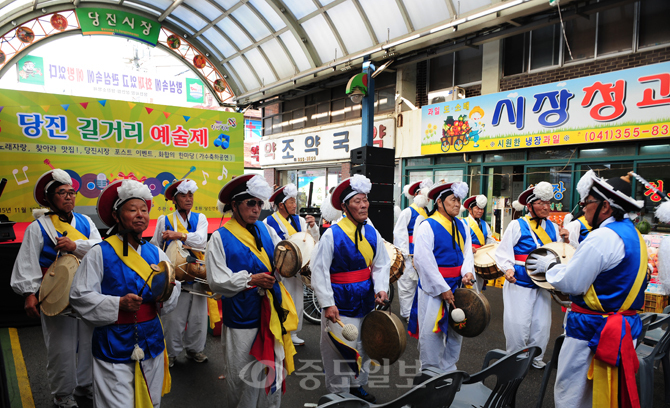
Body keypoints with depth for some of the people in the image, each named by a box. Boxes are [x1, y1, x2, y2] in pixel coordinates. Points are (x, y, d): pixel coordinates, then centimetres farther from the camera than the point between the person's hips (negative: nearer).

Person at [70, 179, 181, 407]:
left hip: (151, 342, 5)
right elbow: (79, 295, -10)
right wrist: (118, 303, -21)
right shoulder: (100, 253, -9)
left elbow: (175, 289, 7)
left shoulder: (155, 252, 4)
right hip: (114, 344, -4)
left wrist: (167, 291, -15)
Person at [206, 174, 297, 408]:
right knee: (240, 377, 10)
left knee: (273, 370, 14)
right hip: (241, 319, -4)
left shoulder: (266, 230, 7)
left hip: (271, 314, 4)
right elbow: (217, 281, -12)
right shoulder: (220, 238, -6)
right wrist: (251, 280, -18)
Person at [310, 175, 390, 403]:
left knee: (363, 347, 20)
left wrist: (381, 288, -11)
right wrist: (328, 303, -19)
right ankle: (338, 394, 26)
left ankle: (357, 386, 41)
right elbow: (319, 270, -16)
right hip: (340, 304, -5)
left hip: (366, 302, 6)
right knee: (339, 351, 5)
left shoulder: (372, 233, 0)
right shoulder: (333, 234, -16)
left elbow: (381, 265, 6)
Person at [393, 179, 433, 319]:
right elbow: (399, 234, -8)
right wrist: (405, 254, -12)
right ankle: (407, 313, 13)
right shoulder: (407, 212, -6)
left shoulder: (427, 213, 13)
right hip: (410, 256, -6)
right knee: (407, 286, 1)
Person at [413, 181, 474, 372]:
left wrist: (468, 271, -14)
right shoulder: (427, 226, -14)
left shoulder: (462, 226, 8)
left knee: (456, 330, 17)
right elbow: (424, 261, -17)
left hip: (456, 286, 7)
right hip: (433, 289, -7)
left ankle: (449, 370, 35)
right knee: (431, 332, 2)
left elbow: (467, 252, 8)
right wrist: (443, 289, -17)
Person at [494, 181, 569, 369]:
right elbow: (502, 251, -5)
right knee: (518, 324, -1)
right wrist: (508, 269, -22)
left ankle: (536, 357, 30)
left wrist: (566, 240, -6)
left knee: (542, 324, 10)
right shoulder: (517, 225, -6)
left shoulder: (552, 227, 9)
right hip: (519, 285, -5)